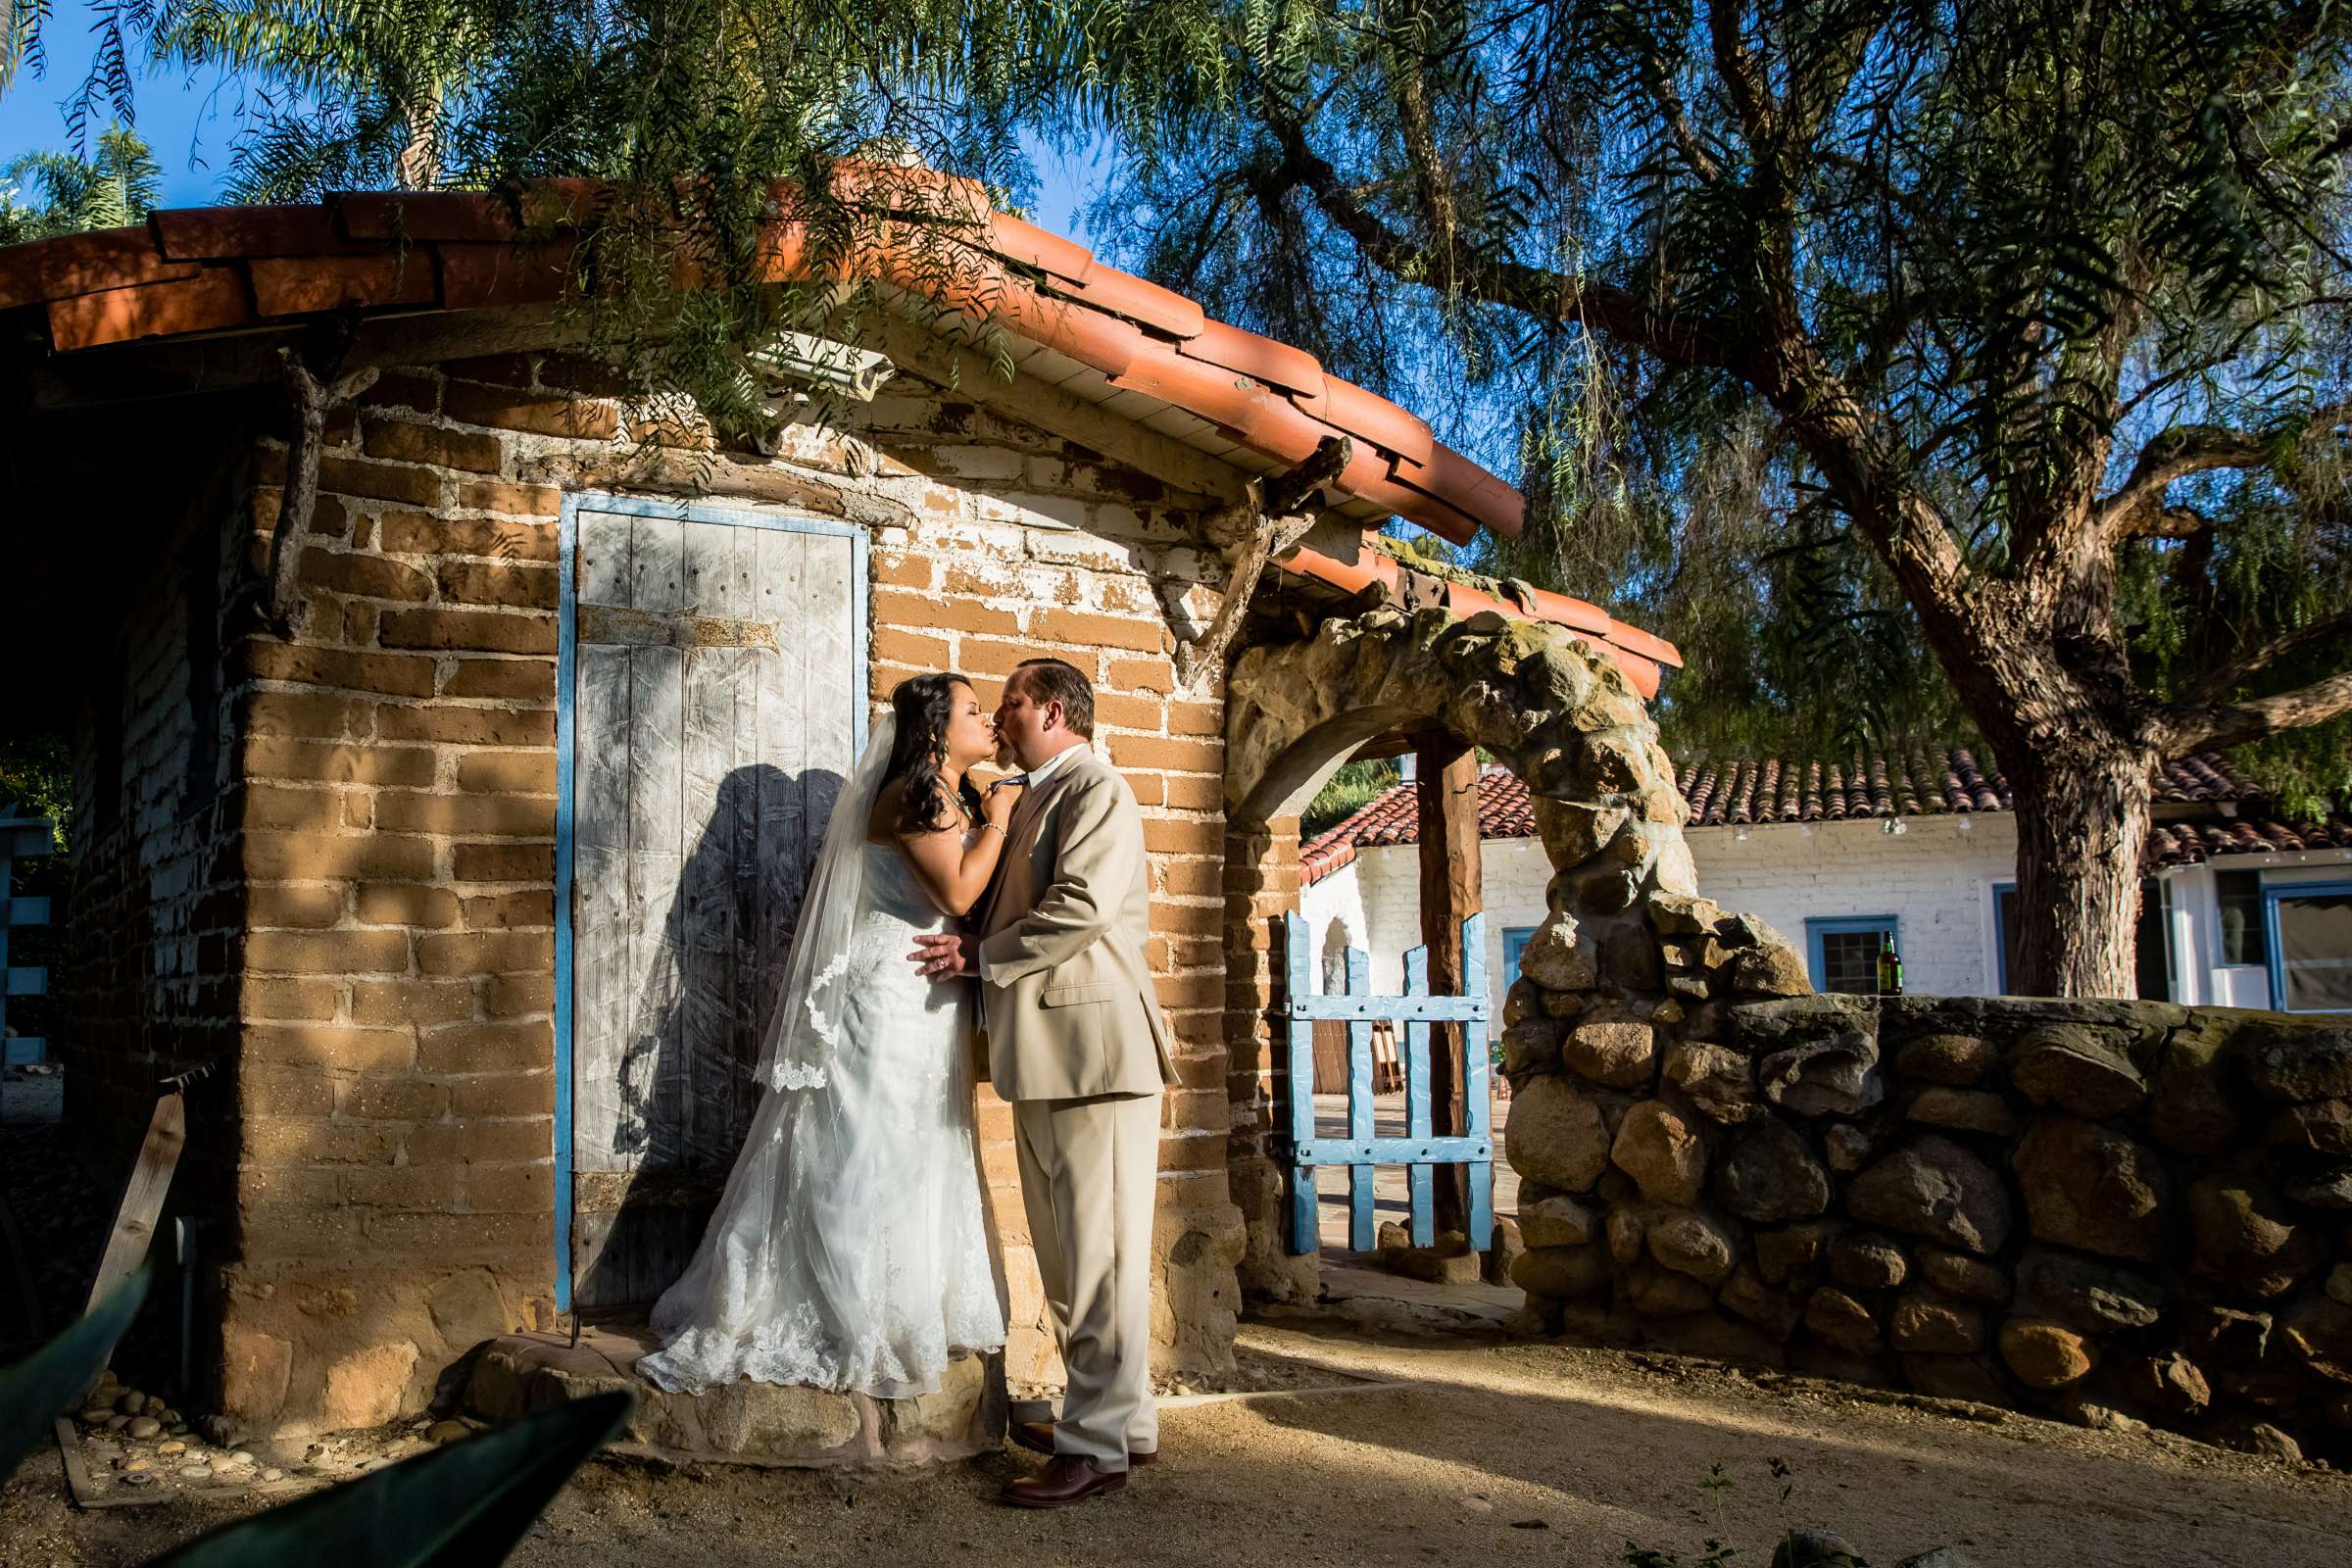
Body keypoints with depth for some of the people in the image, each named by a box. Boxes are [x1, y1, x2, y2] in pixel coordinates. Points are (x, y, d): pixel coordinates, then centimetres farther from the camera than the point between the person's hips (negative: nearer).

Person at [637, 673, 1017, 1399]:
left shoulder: (956, 802, 15)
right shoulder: (911, 794, -13)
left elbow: (978, 900, 12)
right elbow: (957, 890, -22)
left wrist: (992, 821, 5)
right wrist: (998, 821, -11)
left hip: (931, 1010, 10)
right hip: (889, 1003, -10)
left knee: (920, 1162, 14)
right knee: (871, 1159, -3)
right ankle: (860, 1331, 5)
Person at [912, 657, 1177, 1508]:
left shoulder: (1097, 790, -8)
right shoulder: (1038, 800, 21)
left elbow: (1080, 909, -20)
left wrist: (980, 955, -10)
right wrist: (974, 950, 8)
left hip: (1093, 1047, -10)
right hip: (1044, 1057, 10)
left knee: (1100, 1248, -5)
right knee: (1065, 1249, 15)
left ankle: (1098, 1445, 1)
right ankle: (1119, 1419, 26)